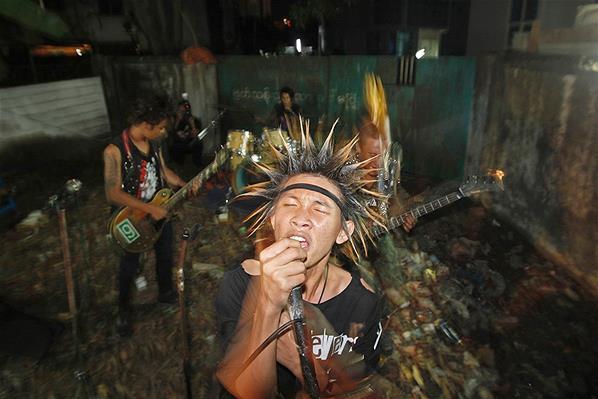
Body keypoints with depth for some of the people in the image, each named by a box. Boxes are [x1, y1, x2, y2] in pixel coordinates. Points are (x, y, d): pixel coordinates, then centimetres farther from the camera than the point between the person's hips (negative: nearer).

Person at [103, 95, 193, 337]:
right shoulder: (114, 151, -26)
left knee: (165, 254, 21)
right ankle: (124, 310, 34)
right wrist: (149, 209, -29)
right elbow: (113, 194, -27)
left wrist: (185, 185, -4)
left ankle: (166, 292, 46)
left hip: (159, 210, 6)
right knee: (130, 265, 11)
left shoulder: (153, 143, -6)